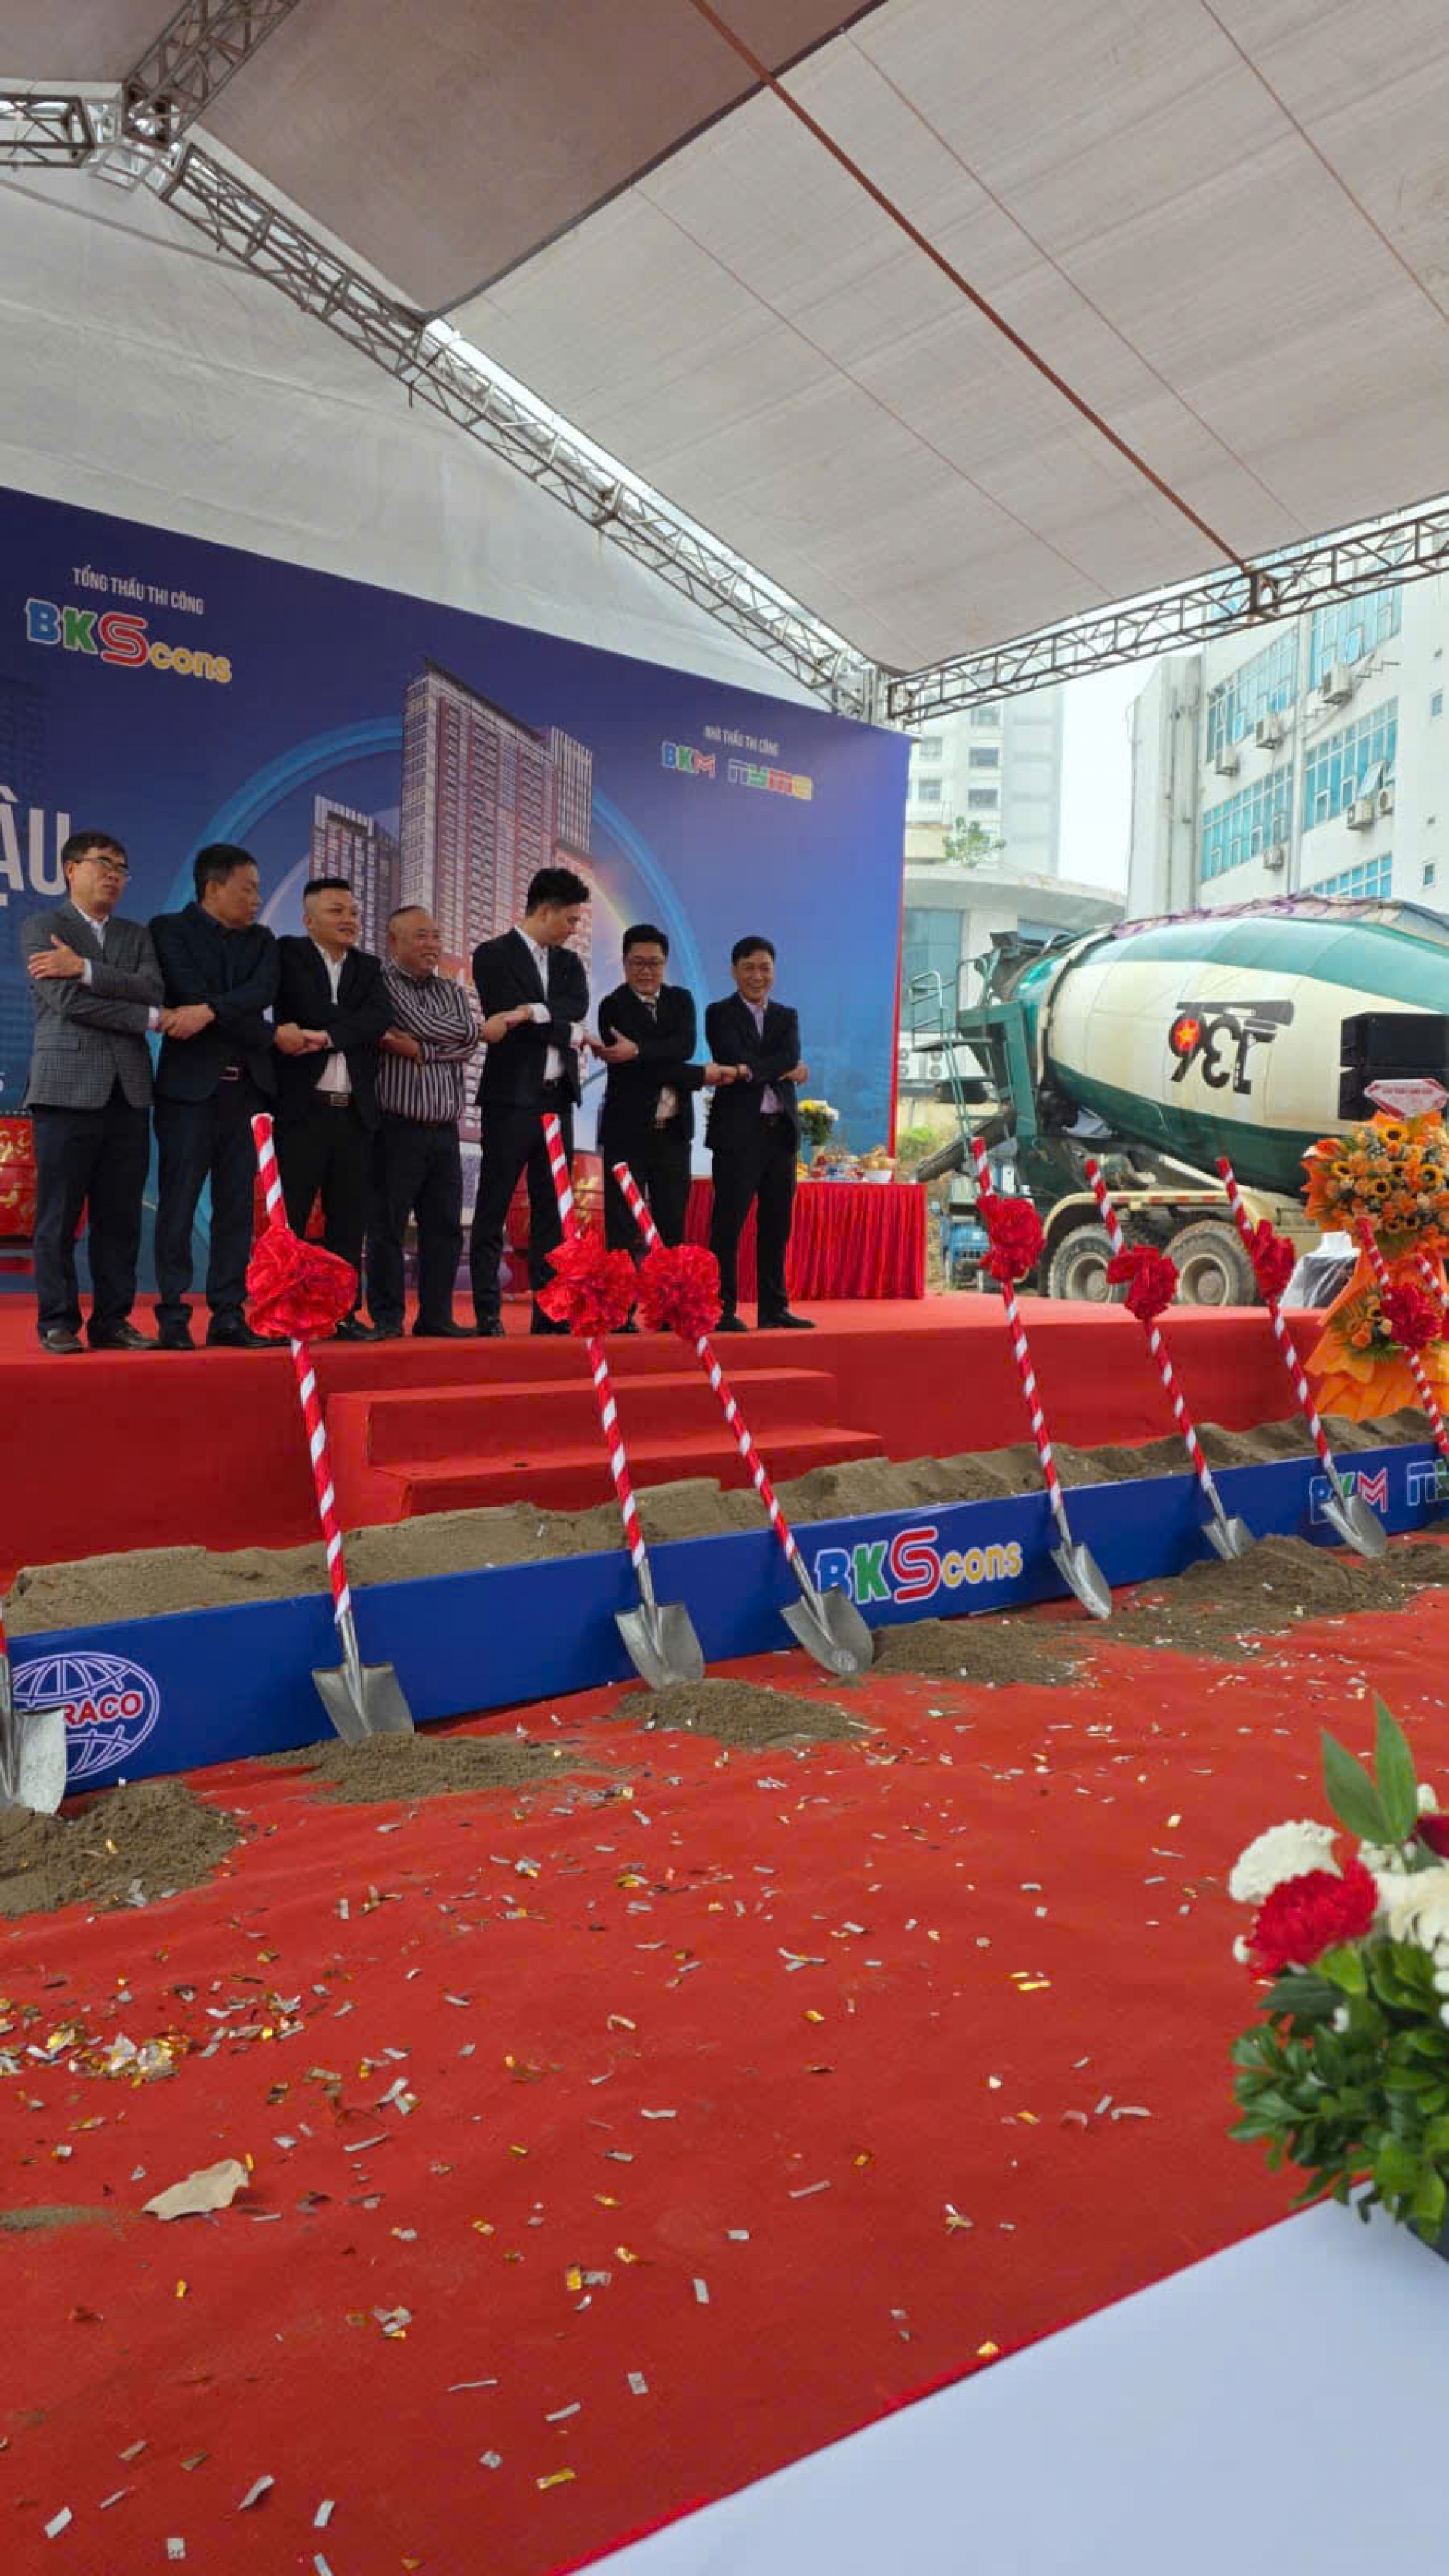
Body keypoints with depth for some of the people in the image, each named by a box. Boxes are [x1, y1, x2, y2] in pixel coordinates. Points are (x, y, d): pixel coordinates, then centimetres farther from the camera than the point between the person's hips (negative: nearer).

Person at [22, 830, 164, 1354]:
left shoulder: (137, 936, 18)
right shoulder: (41, 928, 4)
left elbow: (154, 989, -1)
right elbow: (67, 1001, -10)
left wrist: (84, 969, -14)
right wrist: (150, 1019, -5)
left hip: (129, 1093, 4)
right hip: (68, 1089, -4)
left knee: (120, 1218, 5)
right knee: (59, 1217, -2)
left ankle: (112, 1321, 11)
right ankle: (58, 1322, 6)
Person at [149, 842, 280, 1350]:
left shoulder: (261, 940, 15)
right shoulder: (169, 929, 1)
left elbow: (262, 993, -5)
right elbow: (191, 993, -12)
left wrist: (210, 1012, -22)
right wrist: (271, 1037, -9)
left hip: (244, 1088, 5)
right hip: (189, 1084, -4)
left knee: (236, 1207, 4)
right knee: (178, 1204, -3)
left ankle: (228, 1317, 8)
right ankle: (173, 1318, 2)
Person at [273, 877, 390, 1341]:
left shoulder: (368, 967, 14)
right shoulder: (287, 955, 5)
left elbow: (380, 1016, -5)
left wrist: (327, 1035, -17)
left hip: (355, 1113, 4)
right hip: (302, 1110, -4)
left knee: (348, 1222, 7)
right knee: (287, 1219, -2)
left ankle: (344, 1314, 13)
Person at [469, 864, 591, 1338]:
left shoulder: (568, 963, 15)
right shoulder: (494, 955, -3)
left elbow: (578, 1007, -3)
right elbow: (508, 1018, -14)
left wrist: (533, 1011, -18)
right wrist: (571, 1035, -5)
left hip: (556, 1099, 6)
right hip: (511, 1097, -6)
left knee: (552, 1209, 7)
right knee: (494, 1209, -2)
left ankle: (549, 1311, 11)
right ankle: (487, 1312, 2)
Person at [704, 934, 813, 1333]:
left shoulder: (787, 1017, 16)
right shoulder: (720, 1014, 2)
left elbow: (792, 1058, -4)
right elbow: (734, 1061, -14)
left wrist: (752, 1070, -18)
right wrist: (782, 1071, -9)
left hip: (781, 1131, 5)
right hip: (738, 1131, -5)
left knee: (777, 1226, 7)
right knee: (728, 1224, -4)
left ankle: (773, 1308, 13)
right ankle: (723, 1310, 0)